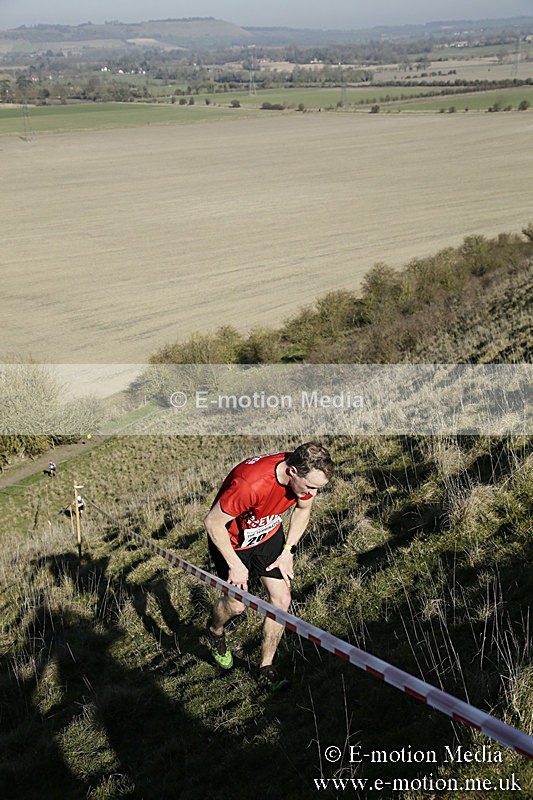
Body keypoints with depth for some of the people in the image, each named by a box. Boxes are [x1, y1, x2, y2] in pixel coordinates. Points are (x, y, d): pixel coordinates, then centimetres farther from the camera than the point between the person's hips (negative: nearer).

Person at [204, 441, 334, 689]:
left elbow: (302, 509, 1)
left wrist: (287, 551, -4)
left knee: (281, 599, -2)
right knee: (237, 604, 3)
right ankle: (215, 632, 39)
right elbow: (213, 522, -29)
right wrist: (235, 565, -21)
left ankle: (266, 667, 16)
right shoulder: (250, 483, -43)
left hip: (269, 534, 5)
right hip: (230, 538, -5)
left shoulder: (305, 475, -23)